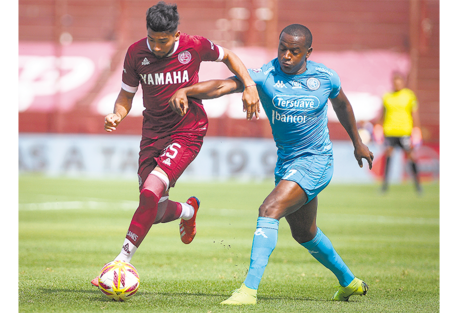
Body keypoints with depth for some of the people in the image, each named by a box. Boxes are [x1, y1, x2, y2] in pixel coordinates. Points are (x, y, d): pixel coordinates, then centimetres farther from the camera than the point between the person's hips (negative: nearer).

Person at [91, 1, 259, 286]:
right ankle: (189, 210, 39)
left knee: (150, 192, -24)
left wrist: (249, 85, -5)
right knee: (157, 212, 2)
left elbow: (228, 56, 8)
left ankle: (123, 260, -17)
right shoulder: (136, 53, -6)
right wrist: (117, 115, -15)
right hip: (153, 132, 4)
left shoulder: (194, 47, -12)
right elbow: (127, 94, 6)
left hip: (187, 132, -4)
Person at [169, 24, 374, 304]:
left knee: (270, 210, -25)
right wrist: (185, 91, -46)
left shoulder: (325, 77, -9)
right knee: (304, 233, 21)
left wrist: (358, 143, 25)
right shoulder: (265, 76, -12)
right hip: (286, 161, 5)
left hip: (316, 161, -5)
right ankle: (349, 282, 44)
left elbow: (341, 104, 13)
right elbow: (224, 85, -28)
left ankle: (250, 289, -29)